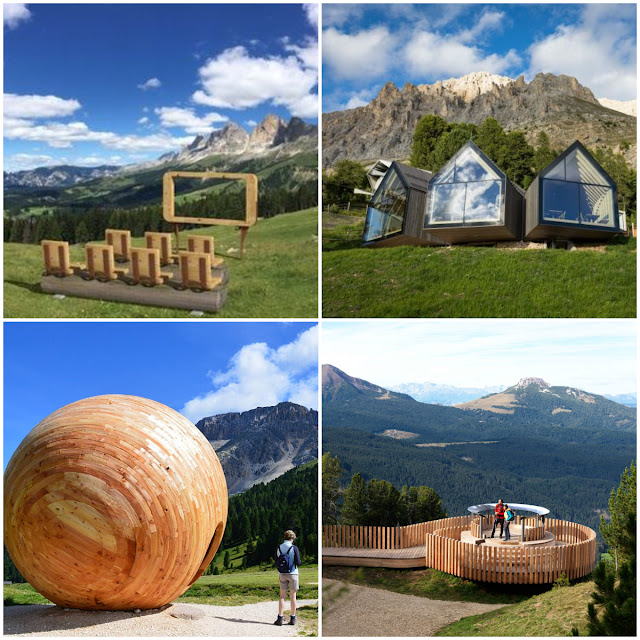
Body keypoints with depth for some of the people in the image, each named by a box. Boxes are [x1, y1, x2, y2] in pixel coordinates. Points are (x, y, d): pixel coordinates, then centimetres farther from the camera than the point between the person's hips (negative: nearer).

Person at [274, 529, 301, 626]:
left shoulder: (278, 548, 0)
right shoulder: (294, 548, -10)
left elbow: (276, 563, 2)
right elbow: (298, 562, -12)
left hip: (282, 574, 2)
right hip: (293, 574, -2)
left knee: (282, 596, 7)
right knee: (293, 596, 6)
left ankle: (280, 618, 3)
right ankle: (293, 618, 9)